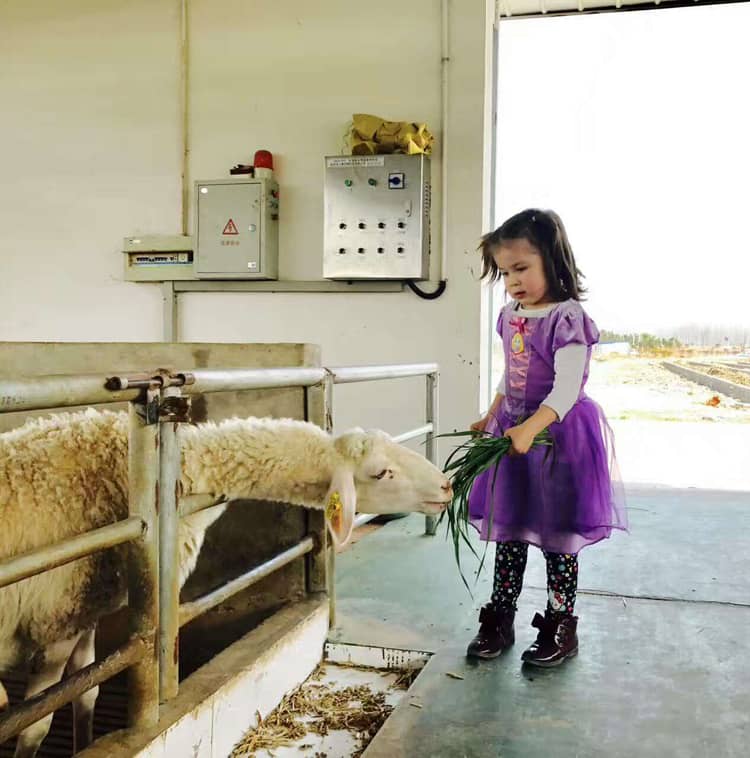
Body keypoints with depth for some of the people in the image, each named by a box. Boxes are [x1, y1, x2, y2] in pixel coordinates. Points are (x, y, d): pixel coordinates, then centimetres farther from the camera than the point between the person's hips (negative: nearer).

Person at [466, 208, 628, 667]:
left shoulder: (567, 318, -17)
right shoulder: (511, 317, 6)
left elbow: (566, 388, -25)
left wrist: (531, 428, -36)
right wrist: (492, 417, 18)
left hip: (558, 435, -7)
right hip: (513, 434, 7)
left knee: (559, 537, 6)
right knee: (508, 534, 13)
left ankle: (561, 629, 20)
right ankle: (499, 623, 24)